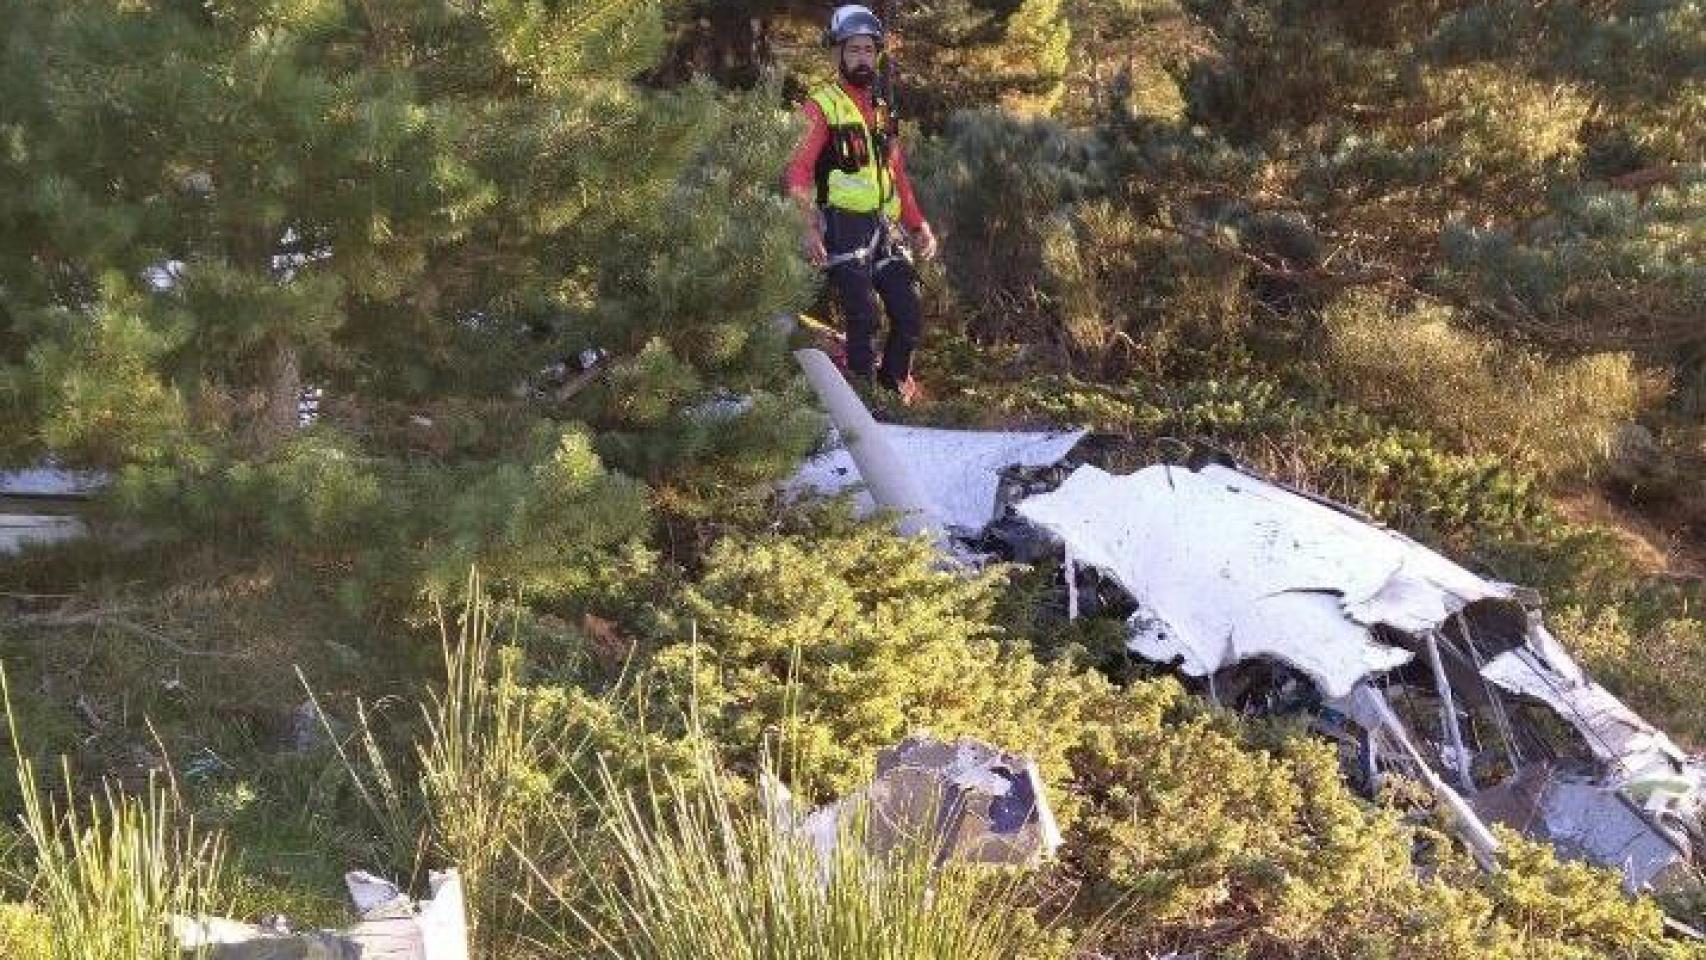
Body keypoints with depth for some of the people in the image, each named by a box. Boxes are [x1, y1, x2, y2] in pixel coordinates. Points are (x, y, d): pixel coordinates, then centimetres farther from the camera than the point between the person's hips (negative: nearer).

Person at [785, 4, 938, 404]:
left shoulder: (881, 109, 19)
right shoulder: (821, 106, -3)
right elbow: (799, 169, -12)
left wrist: (919, 225, 16)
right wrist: (810, 227, -25)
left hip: (886, 227, 6)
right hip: (845, 229, -6)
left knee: (910, 315, 3)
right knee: (863, 321, -10)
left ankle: (894, 380, 23)